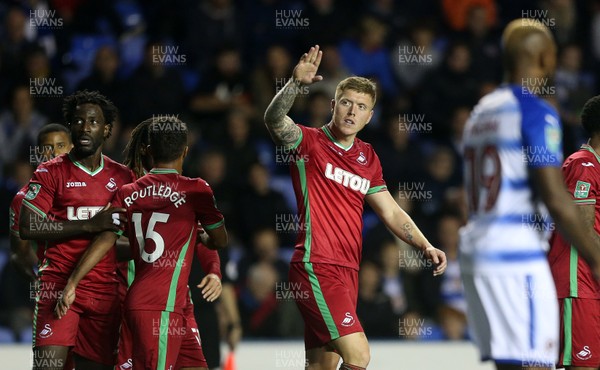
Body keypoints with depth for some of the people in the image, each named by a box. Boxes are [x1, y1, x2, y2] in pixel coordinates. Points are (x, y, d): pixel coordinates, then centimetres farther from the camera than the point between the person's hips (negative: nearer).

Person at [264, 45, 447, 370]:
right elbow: (274, 119, -23)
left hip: (347, 271, 7)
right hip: (316, 267, -7)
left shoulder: (368, 158, 16)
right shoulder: (309, 142, -3)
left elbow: (390, 212, 21)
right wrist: (295, 83, -41)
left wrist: (425, 247, 7)